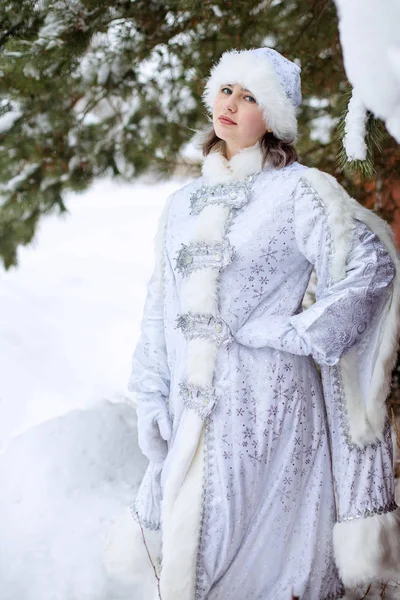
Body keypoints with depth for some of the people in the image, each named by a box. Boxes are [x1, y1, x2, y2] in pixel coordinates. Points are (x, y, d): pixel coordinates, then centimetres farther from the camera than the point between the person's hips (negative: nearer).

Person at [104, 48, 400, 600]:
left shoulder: (298, 191, -3)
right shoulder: (183, 205, 15)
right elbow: (160, 307, 16)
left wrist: (295, 333, -13)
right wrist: (150, 396, 9)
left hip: (266, 402, -5)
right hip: (192, 409, 6)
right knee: (175, 548, 9)